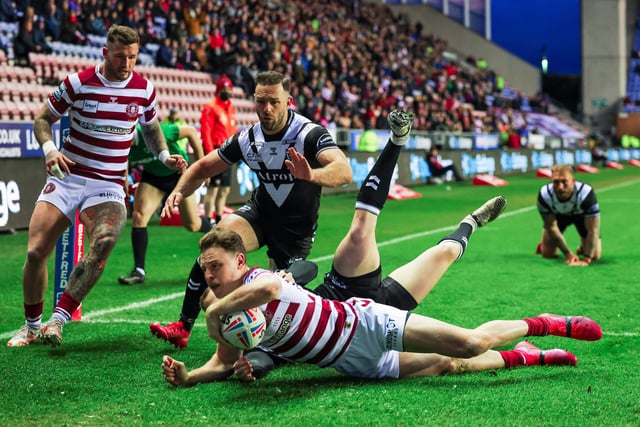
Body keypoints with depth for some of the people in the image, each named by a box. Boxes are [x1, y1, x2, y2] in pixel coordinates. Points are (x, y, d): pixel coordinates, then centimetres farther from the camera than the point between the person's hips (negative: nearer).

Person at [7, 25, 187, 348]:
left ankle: (58, 320, -29)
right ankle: (32, 326, 15)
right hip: (67, 178, 0)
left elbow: (151, 128, 20)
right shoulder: (77, 83, -5)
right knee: (36, 251, -10)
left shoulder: (144, 90, 1)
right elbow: (42, 119, 4)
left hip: (108, 186, 0)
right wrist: (49, 148, -15)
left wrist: (165, 156, 2)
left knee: (105, 240, -31)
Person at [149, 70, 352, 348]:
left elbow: (344, 171, -41)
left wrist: (311, 175, -62)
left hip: (297, 229, -3)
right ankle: (183, 328, -19)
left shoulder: (309, 134, -24)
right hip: (260, 211, 3)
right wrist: (179, 191, -18)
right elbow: (203, 168, 2)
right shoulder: (247, 139, -10)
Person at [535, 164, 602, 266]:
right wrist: (568, 253, -26)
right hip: (558, 215, 1)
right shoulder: (544, 195, -37)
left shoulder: (586, 193, -43)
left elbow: (593, 230, -37)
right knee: (548, 254, -3)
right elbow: (552, 227, -25)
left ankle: (583, 247, 28)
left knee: (595, 255, -7)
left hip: (582, 215, -1)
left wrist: (586, 259, -41)